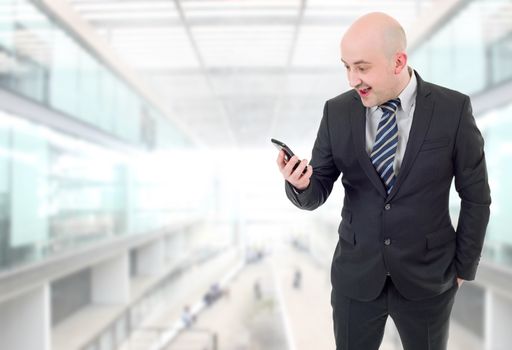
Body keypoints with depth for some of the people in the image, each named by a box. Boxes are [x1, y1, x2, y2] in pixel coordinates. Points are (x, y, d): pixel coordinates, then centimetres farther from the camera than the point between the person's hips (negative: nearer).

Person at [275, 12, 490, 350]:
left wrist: (464, 267, 3)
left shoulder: (453, 110, -11)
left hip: (427, 276, -1)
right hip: (355, 274, 1)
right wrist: (300, 183, -26)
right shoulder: (337, 111, -7)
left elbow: (476, 196, -2)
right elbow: (317, 193, -4)